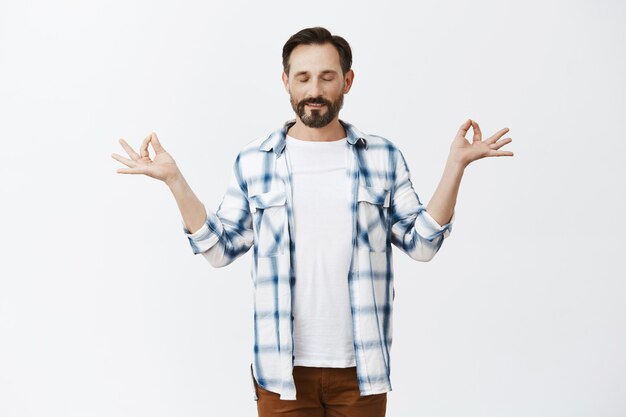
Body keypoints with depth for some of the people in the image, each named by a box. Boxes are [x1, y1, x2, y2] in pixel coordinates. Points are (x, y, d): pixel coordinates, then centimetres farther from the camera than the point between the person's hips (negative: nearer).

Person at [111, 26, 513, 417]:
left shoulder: (383, 156, 2)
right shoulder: (254, 160, 1)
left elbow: (422, 243, 0)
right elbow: (221, 249, 2)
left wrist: (456, 164, -8)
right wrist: (174, 179, -6)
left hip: (360, 365, 1)